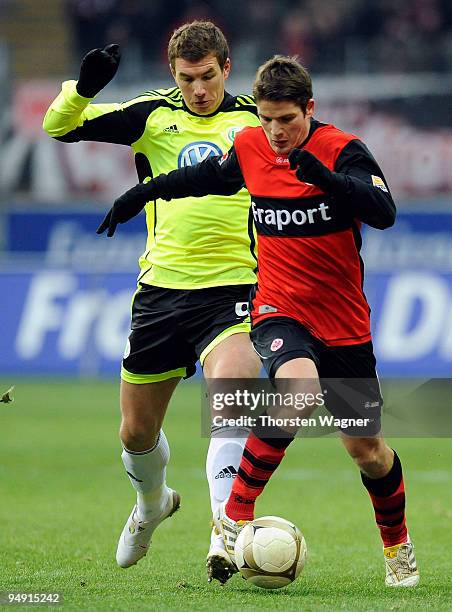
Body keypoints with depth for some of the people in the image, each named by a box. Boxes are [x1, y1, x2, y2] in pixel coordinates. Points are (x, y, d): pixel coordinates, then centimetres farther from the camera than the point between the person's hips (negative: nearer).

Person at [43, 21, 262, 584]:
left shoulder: (255, 119, 4)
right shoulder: (152, 116, 3)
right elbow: (59, 126, -1)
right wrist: (82, 89, -20)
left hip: (230, 288, -2)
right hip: (162, 285, 2)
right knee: (136, 432, 12)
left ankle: (226, 537, -32)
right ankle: (151, 505, 46)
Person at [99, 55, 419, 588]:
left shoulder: (342, 150, -11)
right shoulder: (249, 149, 0)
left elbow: (383, 212, -26)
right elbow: (207, 176, 23)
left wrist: (327, 179, -41)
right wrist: (140, 195, 31)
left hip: (344, 323, 0)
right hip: (280, 313, 0)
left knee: (367, 449, 5)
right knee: (299, 388, -34)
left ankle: (397, 545, 35)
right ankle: (235, 514, -22)